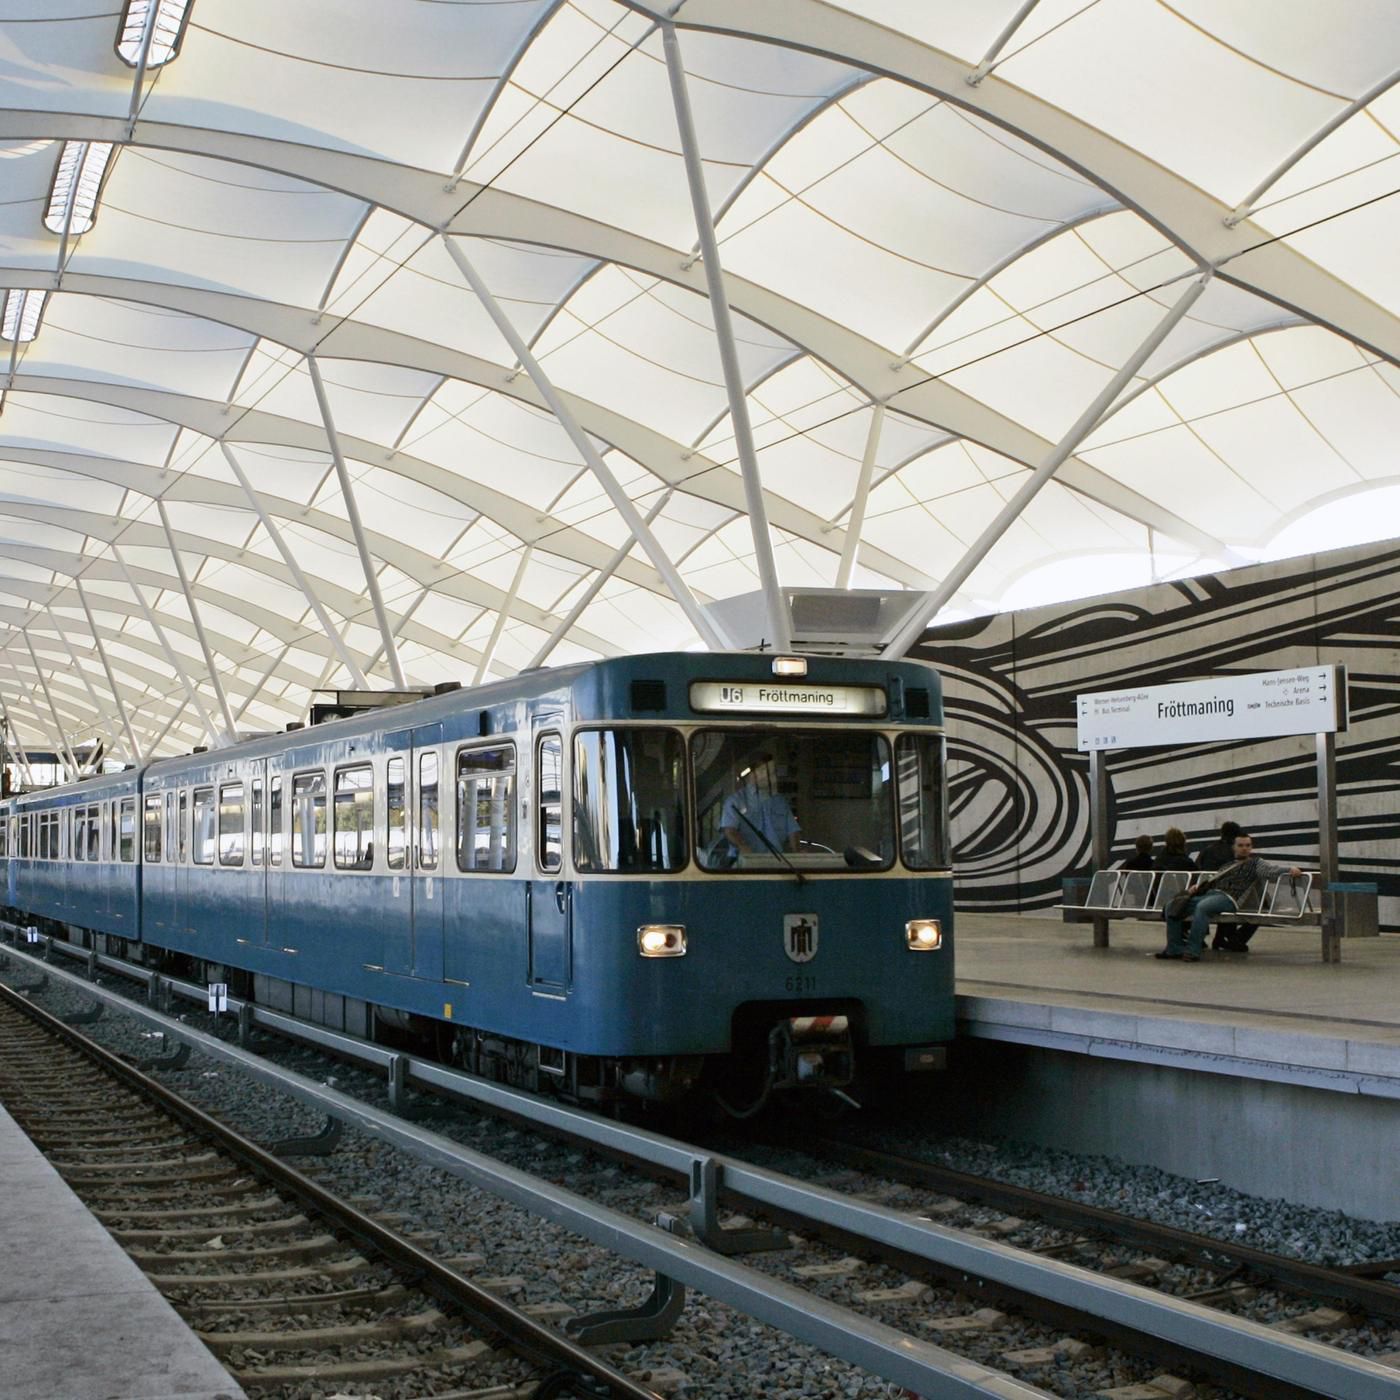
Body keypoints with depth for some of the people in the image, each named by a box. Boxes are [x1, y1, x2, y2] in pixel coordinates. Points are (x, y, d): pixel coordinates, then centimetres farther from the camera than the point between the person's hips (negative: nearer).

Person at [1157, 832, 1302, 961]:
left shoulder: (1256, 863, 13)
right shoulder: (1229, 865, 32)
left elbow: (1273, 869, -3)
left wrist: (1290, 869, -23)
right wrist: (1197, 886, 12)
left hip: (1229, 898, -7)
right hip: (1209, 894, 7)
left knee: (1202, 907, -38)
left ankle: (1193, 951, -37)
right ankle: (1175, 948, -6)